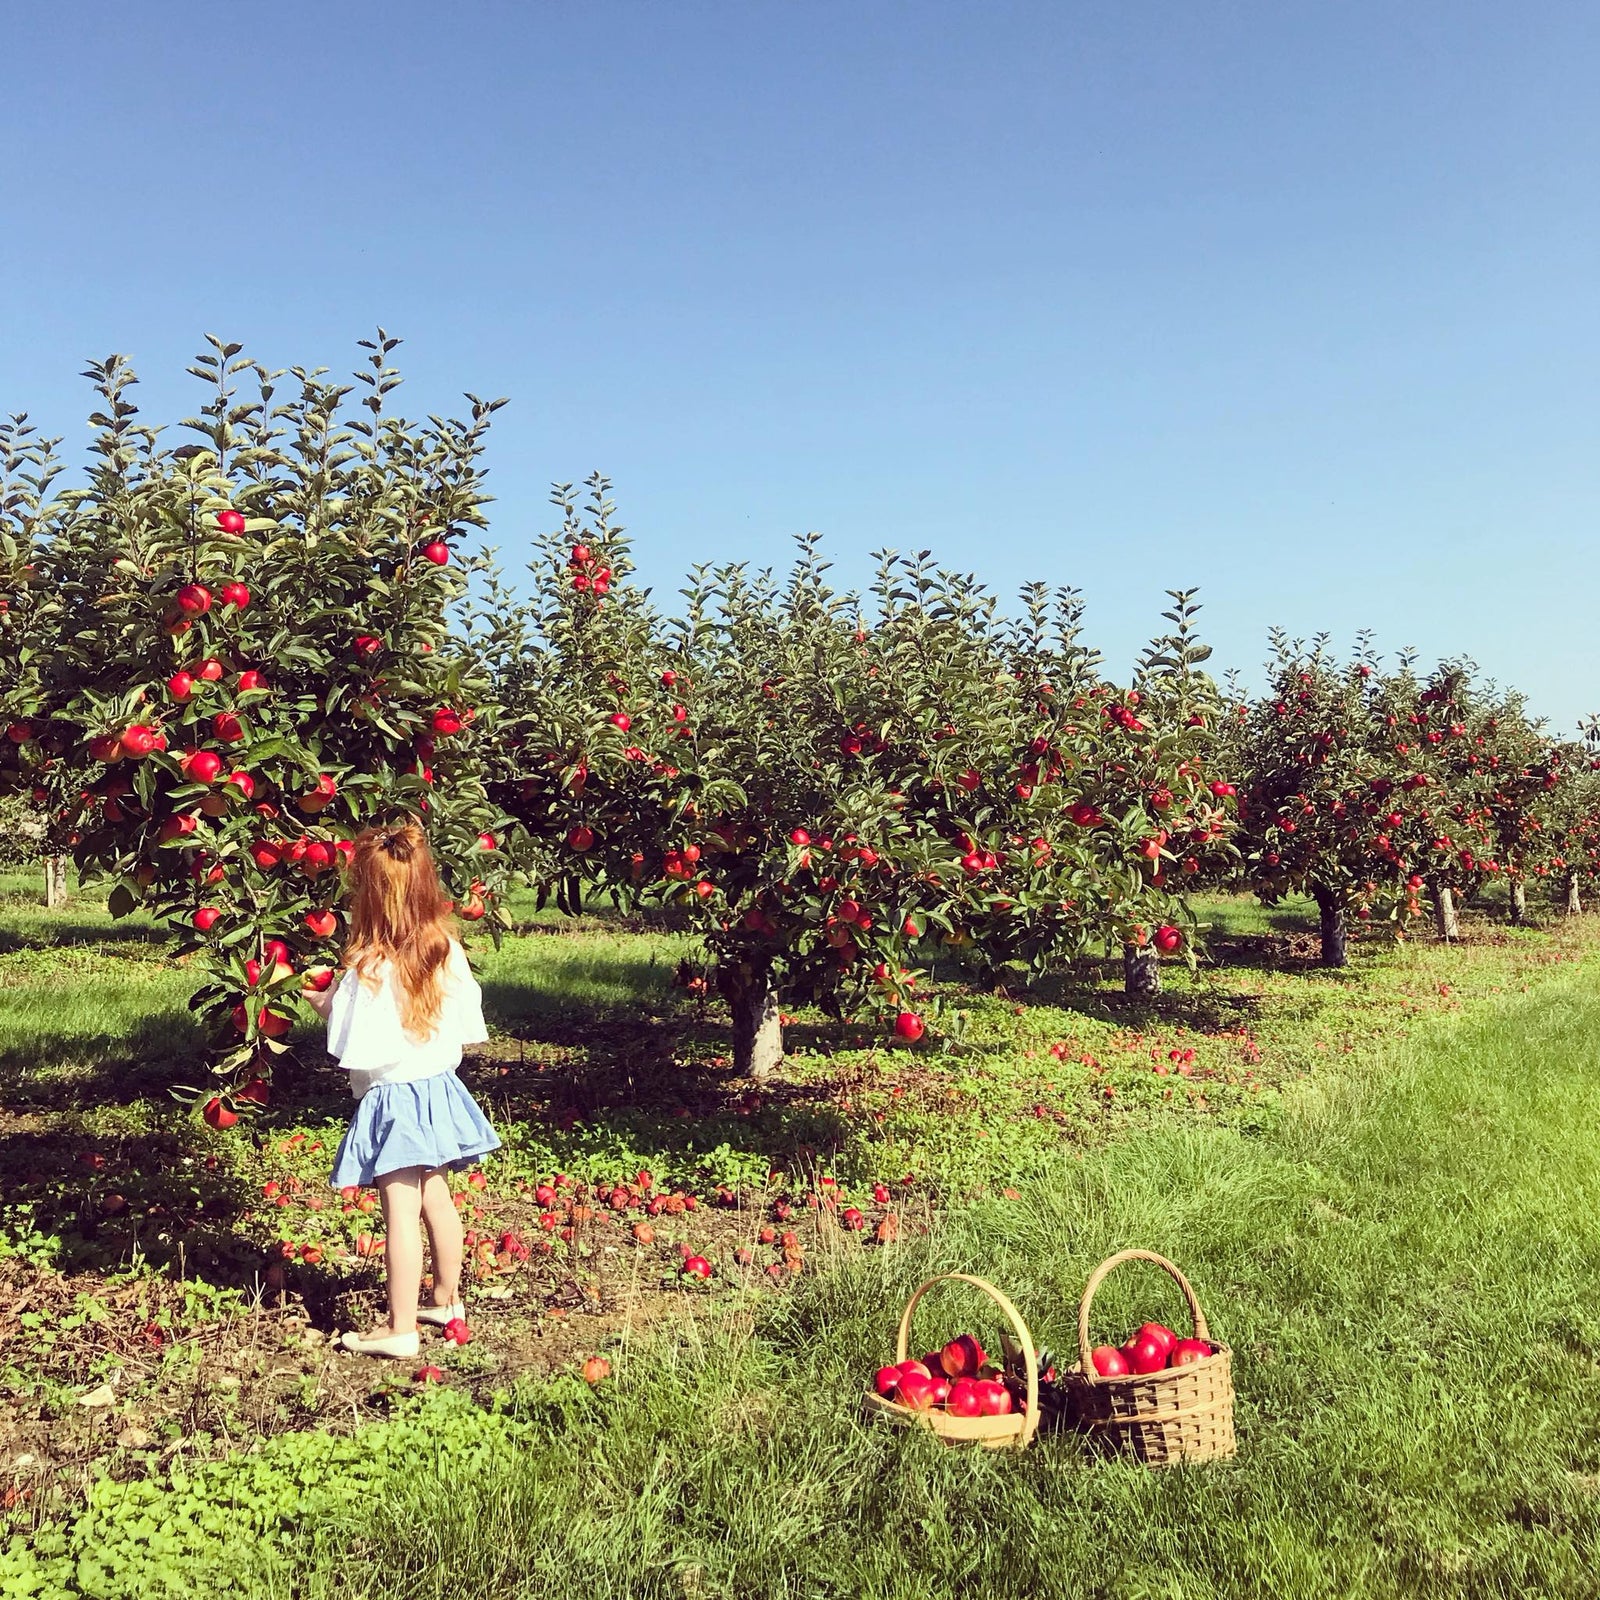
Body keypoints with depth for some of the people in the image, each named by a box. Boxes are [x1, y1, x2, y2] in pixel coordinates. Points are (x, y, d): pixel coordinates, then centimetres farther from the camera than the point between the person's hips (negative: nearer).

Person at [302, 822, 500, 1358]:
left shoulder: (368, 969, -22)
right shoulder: (448, 951, -5)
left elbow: (356, 1049, -20)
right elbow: (467, 1024, 3)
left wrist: (326, 1006, -6)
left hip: (393, 1097, -7)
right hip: (438, 1087, 7)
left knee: (400, 1213, 0)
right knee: (435, 1197, 20)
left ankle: (399, 1328, 8)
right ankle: (447, 1298, 35)